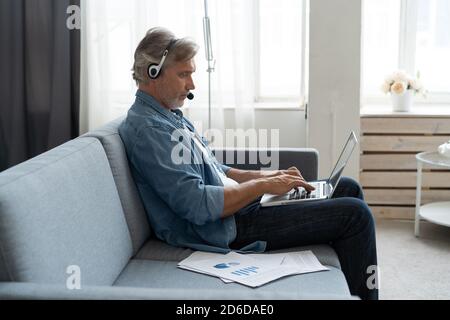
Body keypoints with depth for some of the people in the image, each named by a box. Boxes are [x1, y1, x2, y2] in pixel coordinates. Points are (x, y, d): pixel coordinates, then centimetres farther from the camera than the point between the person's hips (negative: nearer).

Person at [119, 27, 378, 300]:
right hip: (225, 228, -11)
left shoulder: (170, 115, 15)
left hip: (236, 201, 11)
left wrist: (262, 175, 7)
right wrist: (263, 186, -18)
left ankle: (364, 286, 22)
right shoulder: (147, 129, -19)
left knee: (349, 188, 13)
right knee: (355, 214, -12)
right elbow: (198, 204, -27)